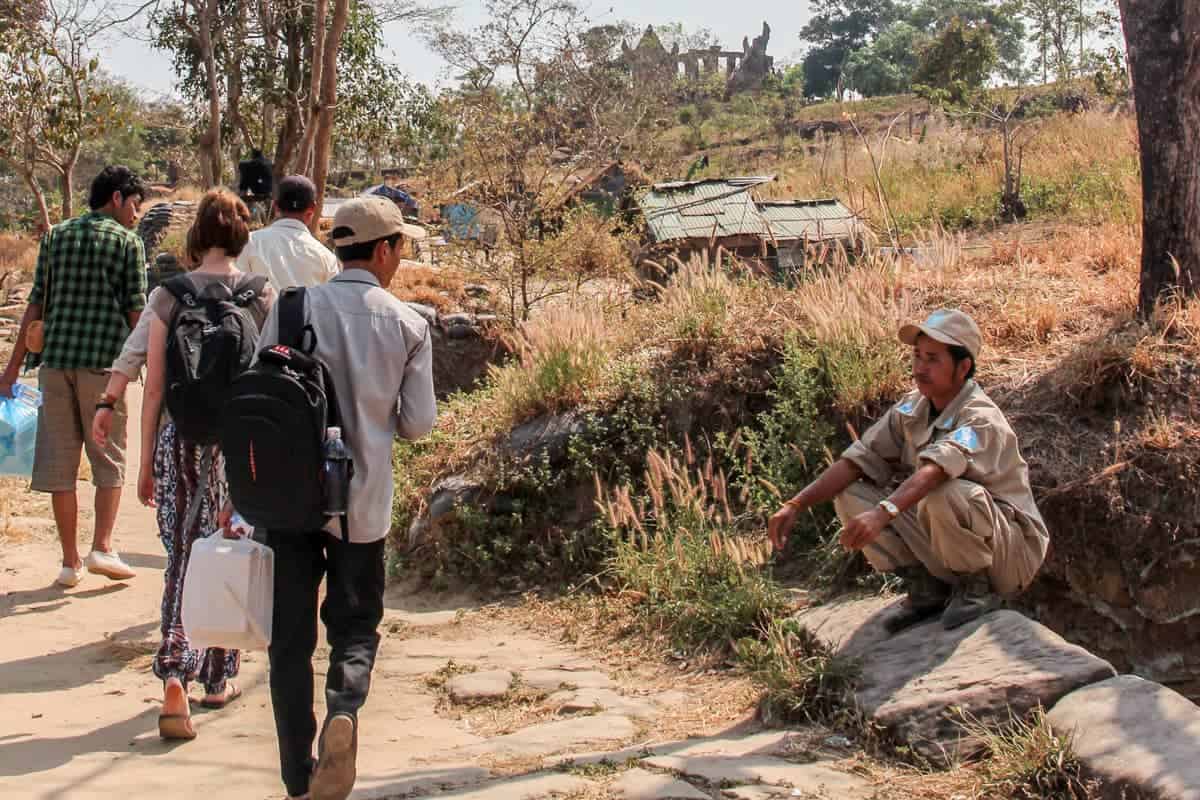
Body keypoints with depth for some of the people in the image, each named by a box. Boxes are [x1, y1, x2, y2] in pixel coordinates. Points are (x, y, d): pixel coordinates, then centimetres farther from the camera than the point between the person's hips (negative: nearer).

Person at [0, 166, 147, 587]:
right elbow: (136, 311, -3)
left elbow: (36, 303, 11)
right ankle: (102, 548, -3)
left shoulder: (56, 235, 14)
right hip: (102, 362, -4)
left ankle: (71, 561, 10)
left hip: (55, 358, 4)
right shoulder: (127, 241, 2)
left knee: (59, 462, 6)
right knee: (109, 460, 8)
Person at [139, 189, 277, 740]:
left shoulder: (169, 297, -3)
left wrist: (147, 461, 7)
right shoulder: (263, 296, -2)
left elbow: (155, 388, -2)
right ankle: (220, 679, 25)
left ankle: (175, 678, -12)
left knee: (183, 559, 5)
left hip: (182, 438, 0)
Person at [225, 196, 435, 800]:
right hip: (362, 501, 0)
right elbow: (418, 423, -1)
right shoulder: (407, 324, -2)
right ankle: (344, 706, -14)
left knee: (290, 636, 11)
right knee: (355, 622, 16)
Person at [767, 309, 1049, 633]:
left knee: (944, 493, -37)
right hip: (944, 553, 6)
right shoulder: (910, 409, -2)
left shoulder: (981, 419, -24)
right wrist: (796, 505, -19)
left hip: (1011, 552, -6)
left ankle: (975, 586, -11)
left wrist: (882, 513, -59)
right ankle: (925, 586, 1)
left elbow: (933, 470, -43)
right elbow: (857, 459, -6)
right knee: (850, 494, -8)